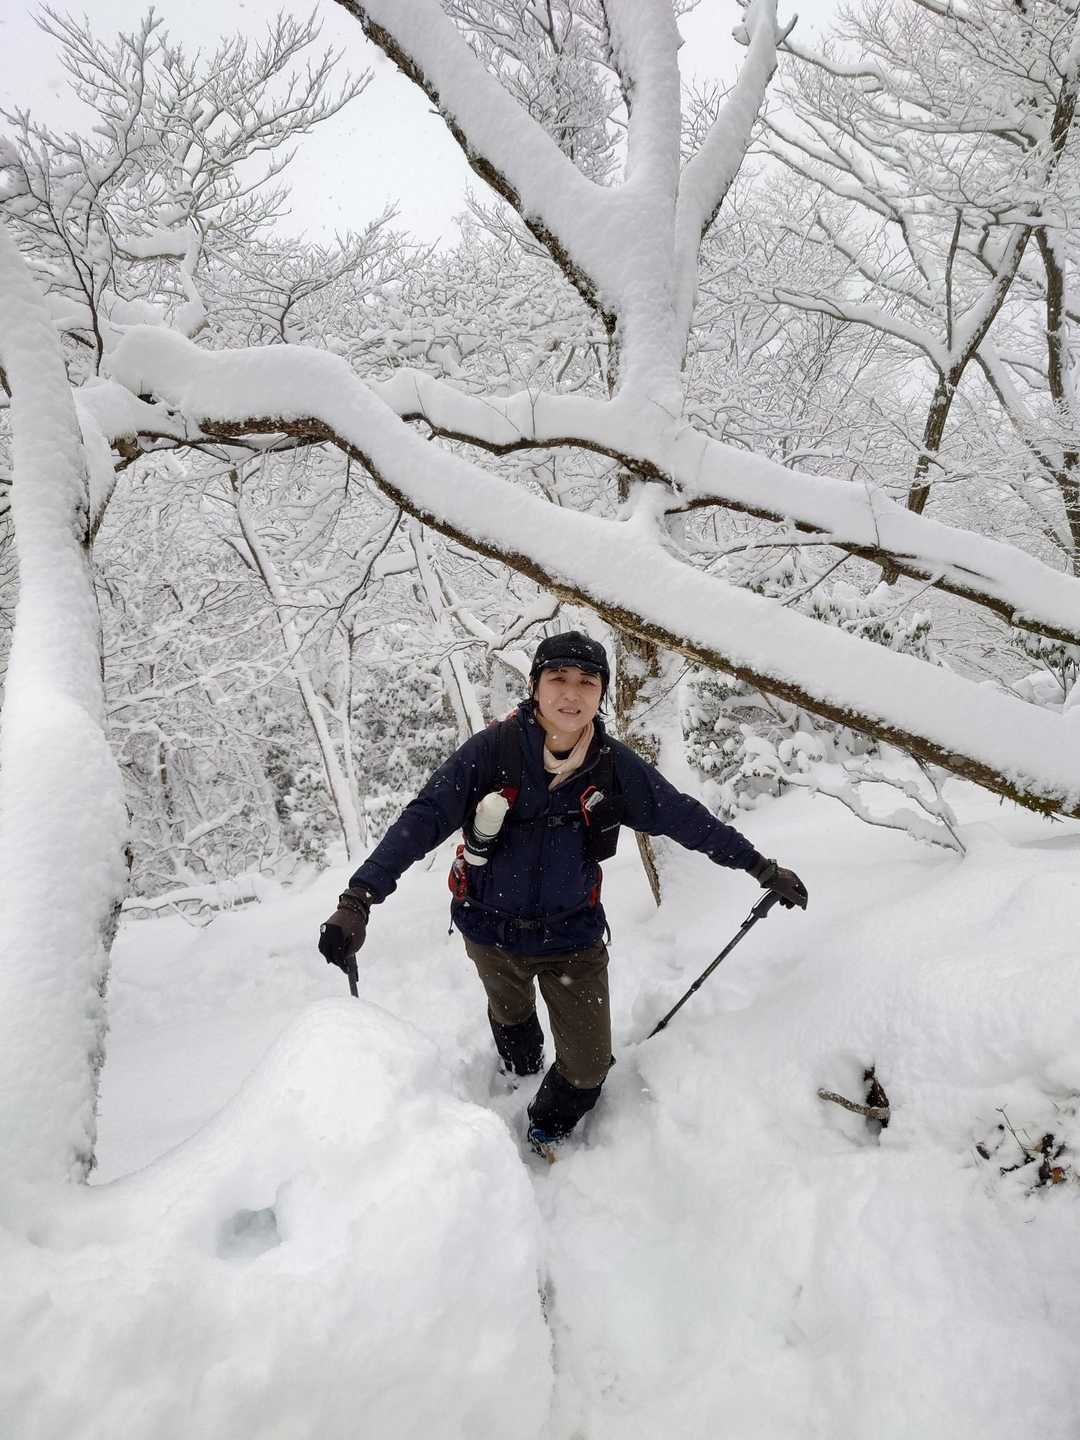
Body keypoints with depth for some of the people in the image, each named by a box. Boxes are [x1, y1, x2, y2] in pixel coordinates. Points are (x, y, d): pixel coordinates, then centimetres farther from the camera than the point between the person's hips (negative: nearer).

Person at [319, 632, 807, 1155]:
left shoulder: (615, 767, -16)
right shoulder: (493, 751, -23)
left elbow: (687, 819, -7)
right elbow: (424, 819, -27)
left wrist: (763, 868, -1)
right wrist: (359, 898, -36)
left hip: (572, 935, 1)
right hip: (492, 930, 0)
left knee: (588, 1067, 6)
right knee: (511, 1016, 28)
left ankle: (547, 1132, 41)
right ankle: (522, 1072, 66)